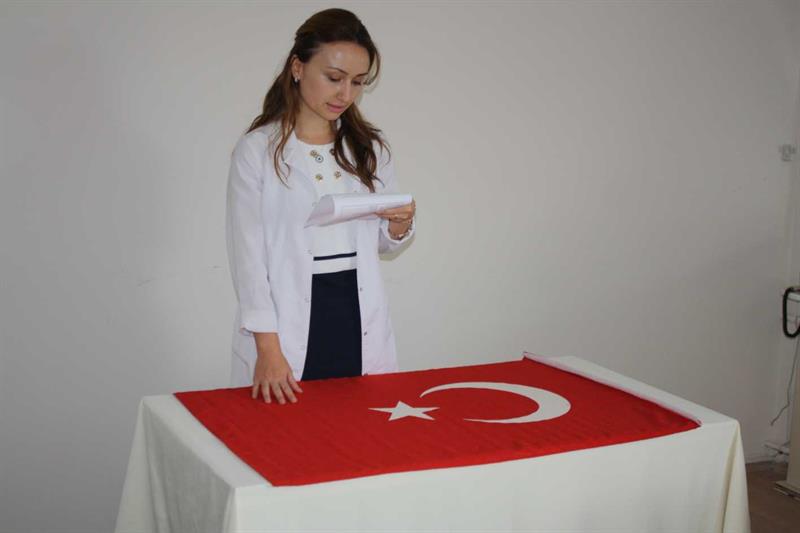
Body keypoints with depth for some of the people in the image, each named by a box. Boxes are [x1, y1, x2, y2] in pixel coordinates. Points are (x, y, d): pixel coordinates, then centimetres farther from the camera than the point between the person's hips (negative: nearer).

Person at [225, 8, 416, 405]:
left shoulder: (370, 148, 9)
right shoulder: (257, 149, -5)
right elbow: (248, 252, -9)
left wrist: (400, 226, -5)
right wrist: (268, 348, -17)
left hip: (360, 324, 4)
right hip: (290, 326, -4)